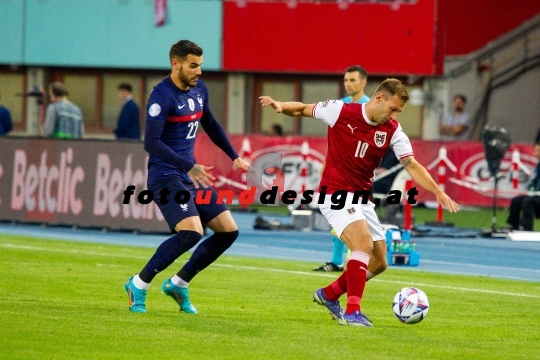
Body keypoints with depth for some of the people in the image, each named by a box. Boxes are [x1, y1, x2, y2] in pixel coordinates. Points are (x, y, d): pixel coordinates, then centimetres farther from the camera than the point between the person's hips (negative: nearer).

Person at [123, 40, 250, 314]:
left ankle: (178, 283, 13)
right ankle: (139, 284, -10)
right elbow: (151, 142, -24)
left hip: (192, 175, 9)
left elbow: (210, 125, 26)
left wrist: (234, 156, 24)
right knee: (191, 232, -26)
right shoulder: (162, 95, -17)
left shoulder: (199, 89, 9)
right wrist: (189, 166, -31)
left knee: (228, 231, 4)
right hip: (166, 176, -9)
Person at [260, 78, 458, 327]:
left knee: (378, 263, 7)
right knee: (364, 243, -28)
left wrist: (437, 192, -18)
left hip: (361, 199, 7)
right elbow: (303, 110, 2)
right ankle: (352, 312, -29)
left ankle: (329, 295, 28)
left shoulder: (392, 130, -1)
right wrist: (280, 107, -19)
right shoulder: (341, 112, -11)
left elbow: (411, 165, -6)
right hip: (335, 194, -7)